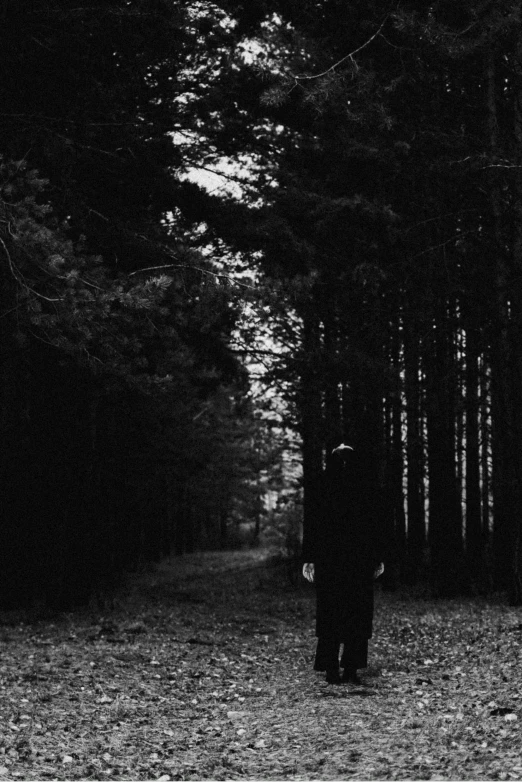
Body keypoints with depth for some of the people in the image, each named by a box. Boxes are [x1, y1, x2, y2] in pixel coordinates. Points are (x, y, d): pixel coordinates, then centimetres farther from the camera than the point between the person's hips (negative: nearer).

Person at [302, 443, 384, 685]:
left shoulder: (322, 490, -1)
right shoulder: (365, 491, -2)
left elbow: (310, 527, -2)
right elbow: (374, 528, -1)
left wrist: (309, 559, 2)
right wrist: (377, 560, 5)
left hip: (328, 560, 1)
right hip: (359, 561, -1)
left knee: (330, 613, 6)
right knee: (358, 614, 6)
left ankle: (331, 669, 3)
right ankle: (351, 668, 2)